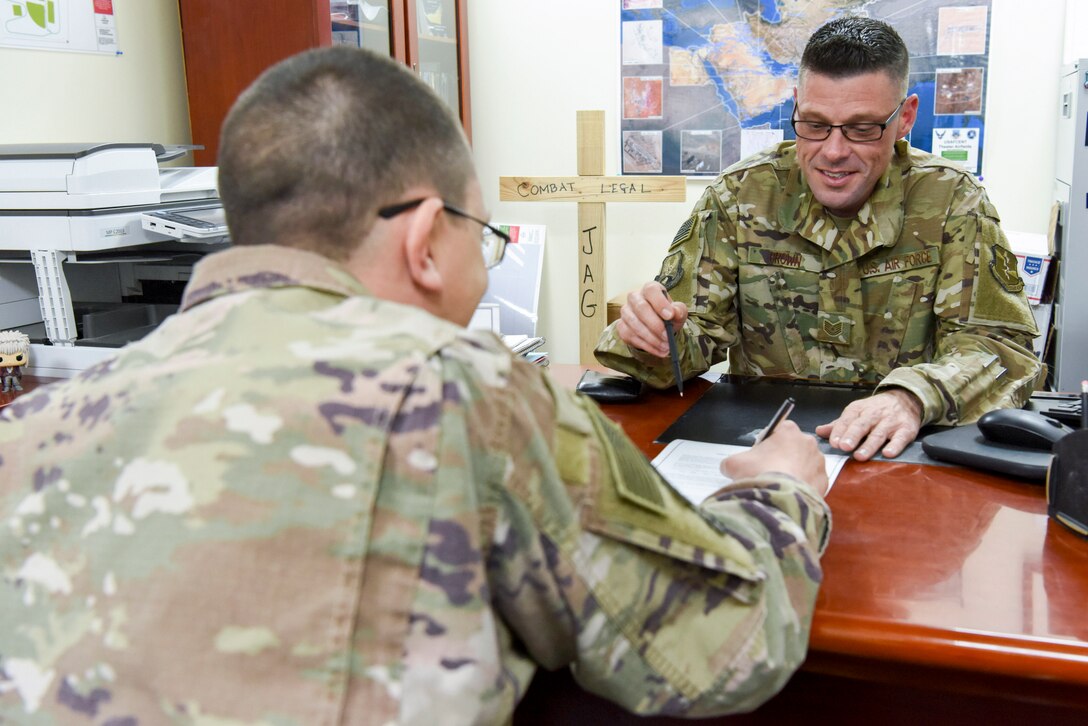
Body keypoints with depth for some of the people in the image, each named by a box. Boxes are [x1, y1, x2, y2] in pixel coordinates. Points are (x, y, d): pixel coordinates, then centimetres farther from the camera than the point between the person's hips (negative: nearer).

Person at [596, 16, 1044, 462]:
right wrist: (654, 332, -28)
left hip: (902, 456, -1)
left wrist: (913, 397, -29)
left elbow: (999, 342, -9)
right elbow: (696, 329, -4)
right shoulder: (739, 196, -3)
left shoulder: (951, 202, -4)